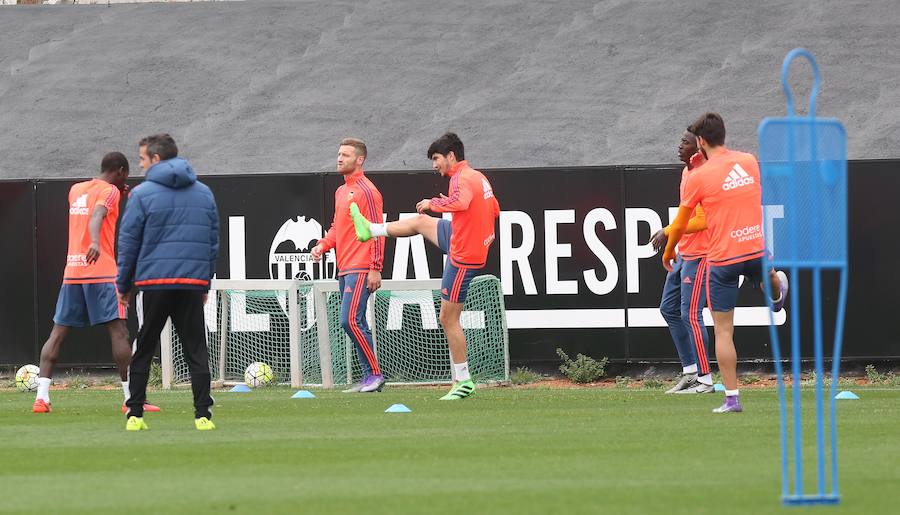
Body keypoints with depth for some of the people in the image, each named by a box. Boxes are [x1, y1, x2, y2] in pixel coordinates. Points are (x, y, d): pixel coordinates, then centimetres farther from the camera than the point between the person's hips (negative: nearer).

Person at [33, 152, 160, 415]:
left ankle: (41, 397, -4)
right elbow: (97, 216, -23)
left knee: (58, 333, 7)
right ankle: (132, 398, -10)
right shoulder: (110, 191, -3)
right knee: (119, 331, -5)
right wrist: (95, 243, -41)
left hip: (71, 273, 6)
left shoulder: (75, 190, 18)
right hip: (102, 272, -6)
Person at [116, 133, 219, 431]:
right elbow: (213, 241, 15)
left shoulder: (142, 194, -2)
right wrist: (206, 280, 21)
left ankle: (135, 413, 5)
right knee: (196, 350, 5)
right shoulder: (204, 194, 11)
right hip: (193, 283, 2)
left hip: (154, 282, -2)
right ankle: (203, 414, -4)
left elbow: (128, 242, 0)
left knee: (143, 350, 8)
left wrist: (124, 284, 9)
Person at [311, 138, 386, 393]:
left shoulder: (366, 191, -9)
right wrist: (322, 245, 6)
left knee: (350, 321, -15)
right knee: (356, 324, 9)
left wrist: (375, 268, -17)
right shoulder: (341, 192, 18)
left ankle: (375, 373, -8)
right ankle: (369, 378, 12)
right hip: (345, 270, 10)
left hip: (360, 270, -10)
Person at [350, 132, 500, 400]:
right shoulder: (479, 177, 9)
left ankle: (464, 381, 2)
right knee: (421, 221, 26)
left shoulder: (462, 178, -20)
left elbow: (461, 201, -43)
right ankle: (370, 230, 48)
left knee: (449, 319, -3)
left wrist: (434, 203, -27)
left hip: (464, 256, -9)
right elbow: (494, 210, 25)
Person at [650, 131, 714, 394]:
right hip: (683, 252, 11)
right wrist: (668, 233, 14)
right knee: (669, 308, 13)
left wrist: (669, 232, -17)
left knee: (690, 315, -9)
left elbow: (702, 220, -21)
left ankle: (705, 380, -4)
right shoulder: (687, 171, 13)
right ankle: (690, 372, 18)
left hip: (699, 254, -11)